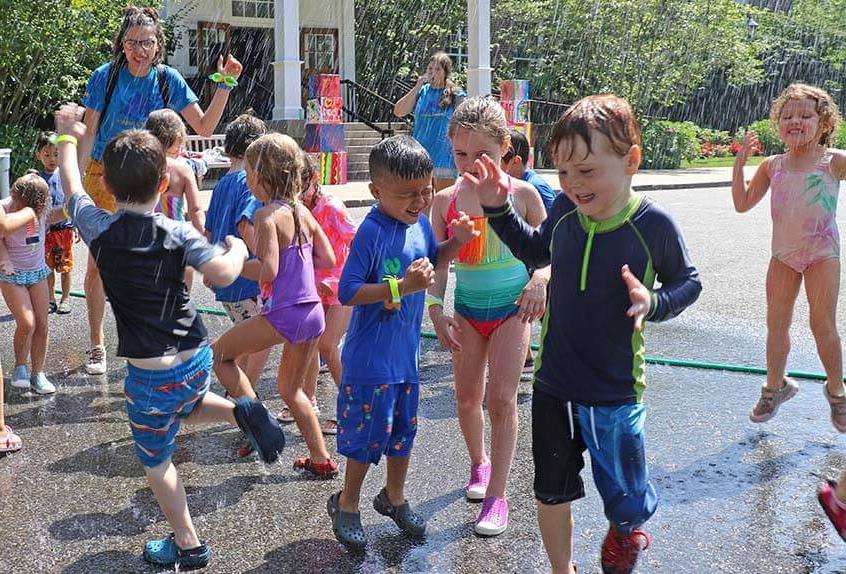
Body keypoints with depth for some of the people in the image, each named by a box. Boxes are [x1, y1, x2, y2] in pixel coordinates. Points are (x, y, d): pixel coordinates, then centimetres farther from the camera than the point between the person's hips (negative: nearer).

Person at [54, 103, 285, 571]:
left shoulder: (99, 230, -10)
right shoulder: (179, 234, -11)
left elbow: (71, 187, 9)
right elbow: (222, 274, -24)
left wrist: (67, 136, 25)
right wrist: (237, 249, -2)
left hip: (152, 375, -2)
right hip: (197, 358, 3)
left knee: (155, 460, 18)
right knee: (183, 406, 36)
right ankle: (242, 413, 9)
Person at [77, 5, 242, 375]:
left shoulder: (167, 80, -3)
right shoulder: (105, 77, -9)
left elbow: (204, 127, -1)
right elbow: (89, 135, -6)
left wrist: (225, 85, -10)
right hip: (105, 175, -2)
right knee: (98, 265, -2)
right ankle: (97, 346, 11)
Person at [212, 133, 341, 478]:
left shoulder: (268, 215, -13)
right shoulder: (302, 211, 9)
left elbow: (267, 271, -22)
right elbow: (328, 260, 13)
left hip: (284, 315, -8)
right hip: (313, 312, 8)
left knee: (219, 354, 12)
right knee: (290, 388, 23)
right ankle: (321, 460, 24)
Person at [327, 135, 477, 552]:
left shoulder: (420, 222, 0)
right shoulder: (371, 232, -22)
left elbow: (432, 260, 20)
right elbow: (347, 293, -25)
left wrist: (456, 241, 1)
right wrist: (401, 286, -31)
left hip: (405, 353, 7)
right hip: (370, 358, -7)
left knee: (404, 429, 20)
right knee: (368, 434, 5)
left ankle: (394, 498, 41)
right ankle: (346, 504, 28)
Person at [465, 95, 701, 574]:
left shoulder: (653, 224, -17)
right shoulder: (564, 210, -7)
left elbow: (688, 282, -2)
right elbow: (536, 250, 15)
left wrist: (653, 303, -22)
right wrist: (499, 209, 3)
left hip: (616, 394, -3)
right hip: (553, 385, 3)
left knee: (627, 505, 12)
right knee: (551, 494, 16)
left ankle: (626, 534, 48)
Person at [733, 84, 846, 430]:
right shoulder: (772, 166, 4)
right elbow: (742, 204, 7)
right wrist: (740, 163, -2)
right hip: (783, 255, 4)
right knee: (776, 323, 8)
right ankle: (775, 386, 26)